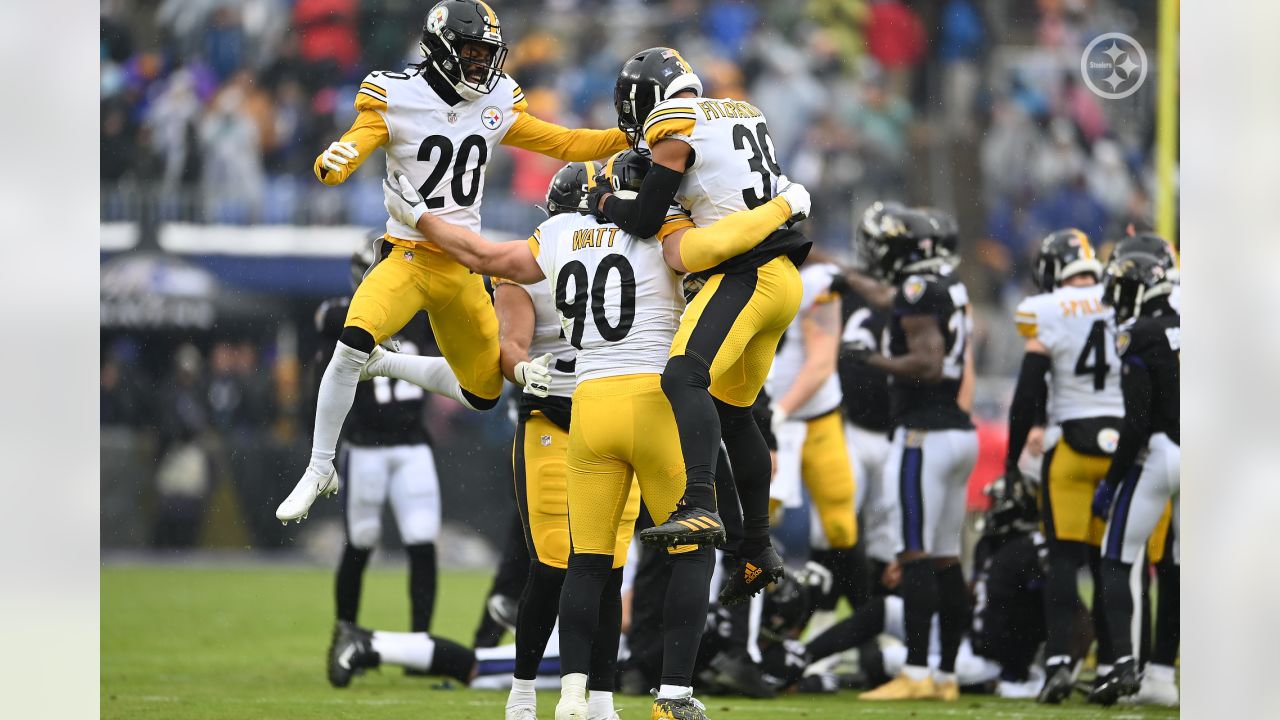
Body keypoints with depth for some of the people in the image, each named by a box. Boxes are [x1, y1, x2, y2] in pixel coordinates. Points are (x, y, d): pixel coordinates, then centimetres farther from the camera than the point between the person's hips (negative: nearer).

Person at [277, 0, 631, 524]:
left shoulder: (495, 103, 3)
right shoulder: (396, 99, -11)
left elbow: (560, 144, 11)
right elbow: (342, 161, -18)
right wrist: (332, 163, -42)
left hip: (463, 269, 5)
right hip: (407, 258, -5)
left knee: (482, 395, 8)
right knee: (354, 341, -31)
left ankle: (384, 364, 32)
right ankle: (319, 471, -14)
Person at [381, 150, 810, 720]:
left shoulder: (560, 235, 12)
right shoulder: (661, 231, -2)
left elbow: (482, 255, 24)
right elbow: (707, 246, -23)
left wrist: (419, 218, 41)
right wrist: (783, 207, -10)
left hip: (590, 402, 4)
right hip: (657, 400, -4)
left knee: (588, 560, 10)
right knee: (692, 553, 6)